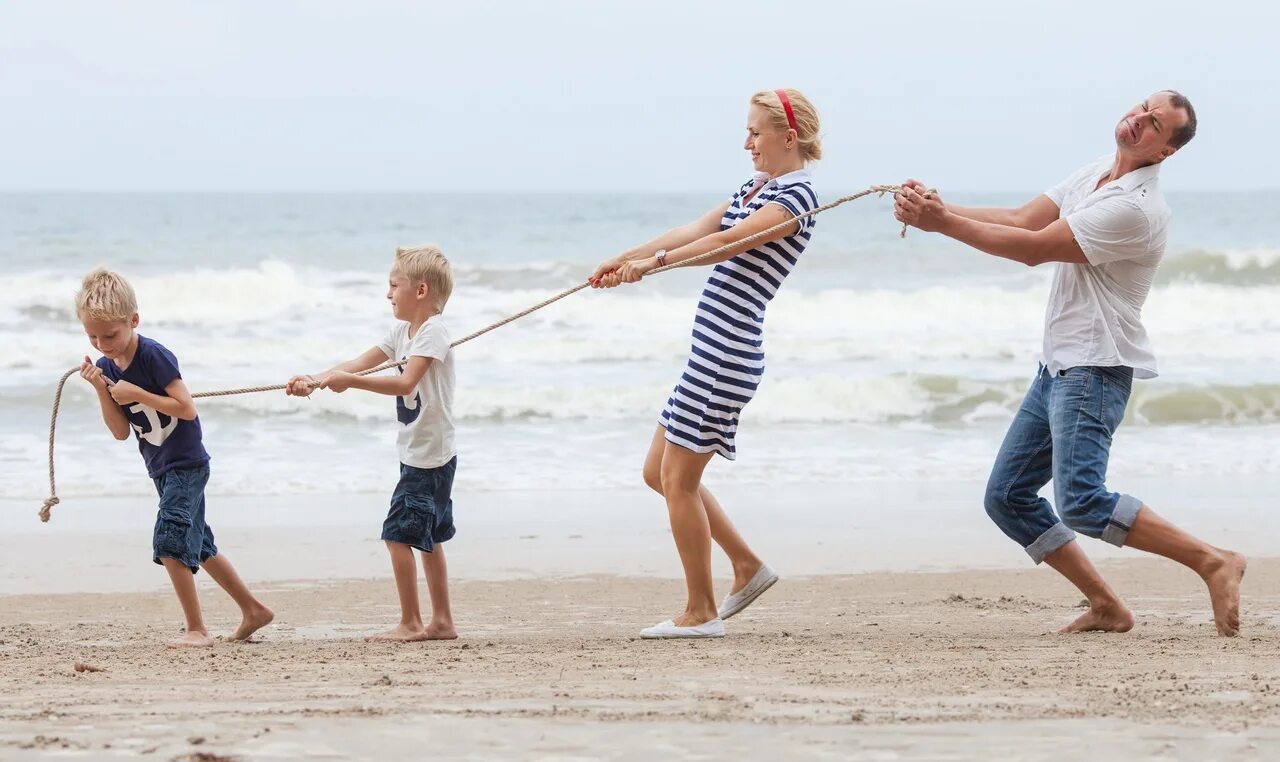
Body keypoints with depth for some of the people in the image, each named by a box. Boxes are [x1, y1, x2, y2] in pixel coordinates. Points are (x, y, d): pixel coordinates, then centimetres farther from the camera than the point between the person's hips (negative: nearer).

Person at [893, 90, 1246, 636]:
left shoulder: (1134, 208, -21)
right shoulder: (1097, 172, 10)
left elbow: (1032, 250, -19)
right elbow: (1023, 221, 7)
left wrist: (943, 224, -16)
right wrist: (939, 210, -6)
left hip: (1095, 369, -10)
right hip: (1058, 365, 10)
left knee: (1082, 503, -21)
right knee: (1007, 497, 8)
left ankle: (1213, 562, -11)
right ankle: (1106, 606, 11)